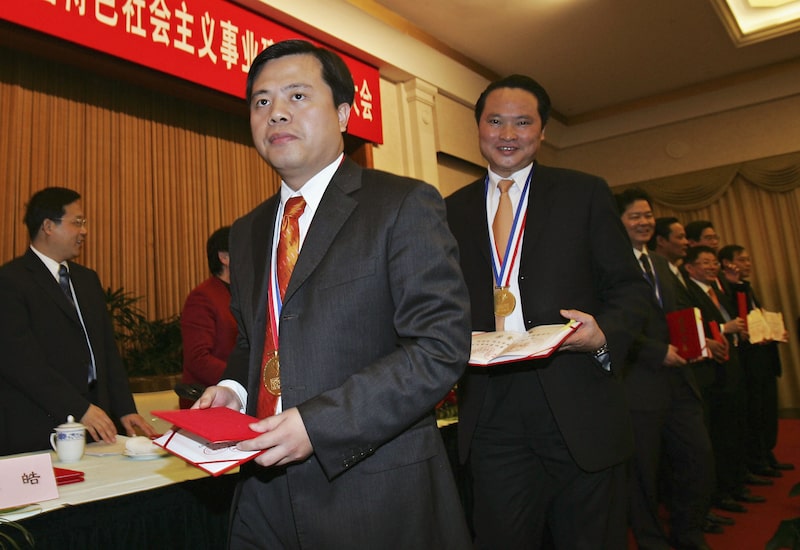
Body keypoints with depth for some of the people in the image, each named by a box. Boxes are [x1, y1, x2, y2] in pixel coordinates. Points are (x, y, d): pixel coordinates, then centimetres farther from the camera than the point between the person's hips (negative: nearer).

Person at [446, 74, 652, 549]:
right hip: (493, 417, 1)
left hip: (580, 413, -1)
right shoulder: (454, 211, 11)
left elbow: (630, 287, 4)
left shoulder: (585, 194, 5)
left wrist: (605, 334, -15)